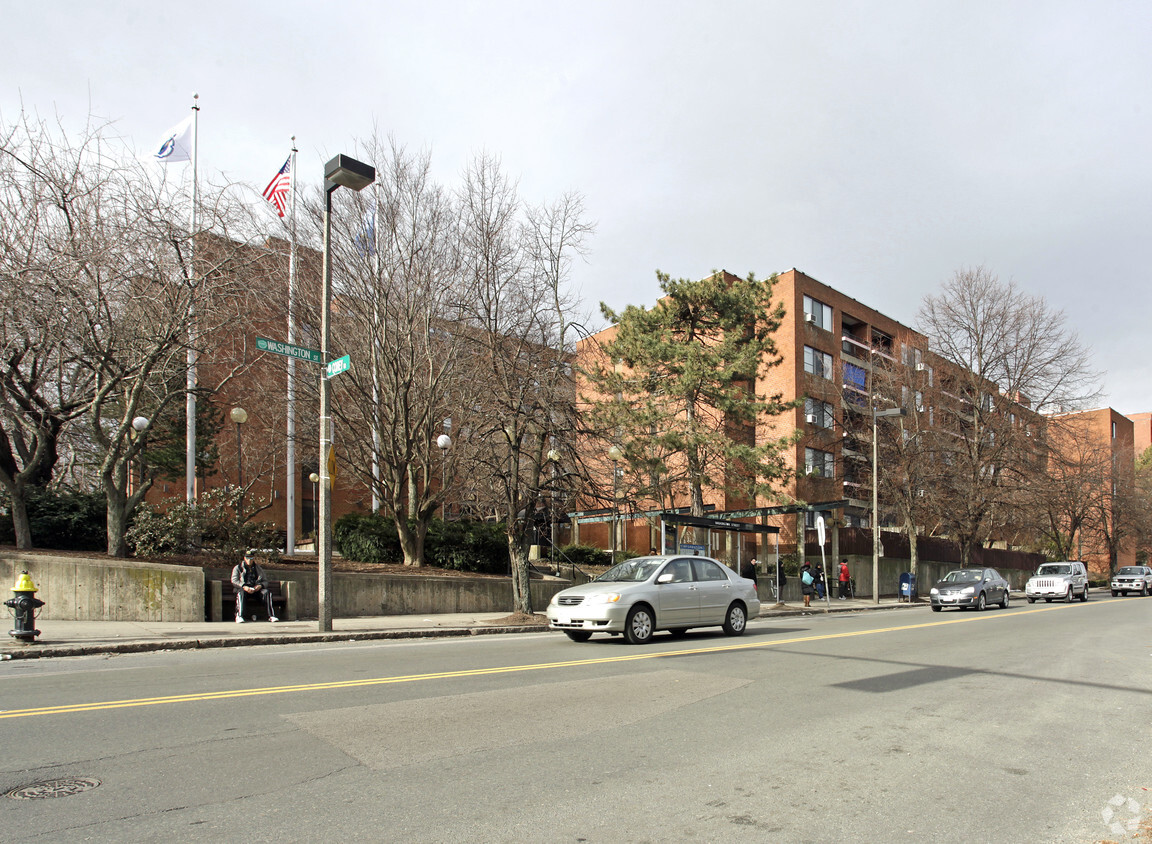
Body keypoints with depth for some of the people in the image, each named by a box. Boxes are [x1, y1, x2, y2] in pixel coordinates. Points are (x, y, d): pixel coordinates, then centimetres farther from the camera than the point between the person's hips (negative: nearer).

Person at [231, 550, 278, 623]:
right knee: (241, 593, -37)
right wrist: (244, 586, -19)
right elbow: (234, 581, -1)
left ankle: (271, 616, -30)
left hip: (256, 589, 2)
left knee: (266, 592, -26)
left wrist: (260, 585, -10)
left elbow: (265, 581, 16)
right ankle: (239, 616, -44)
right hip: (243, 588, -2)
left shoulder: (258, 568, 20)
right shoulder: (238, 568, 13)